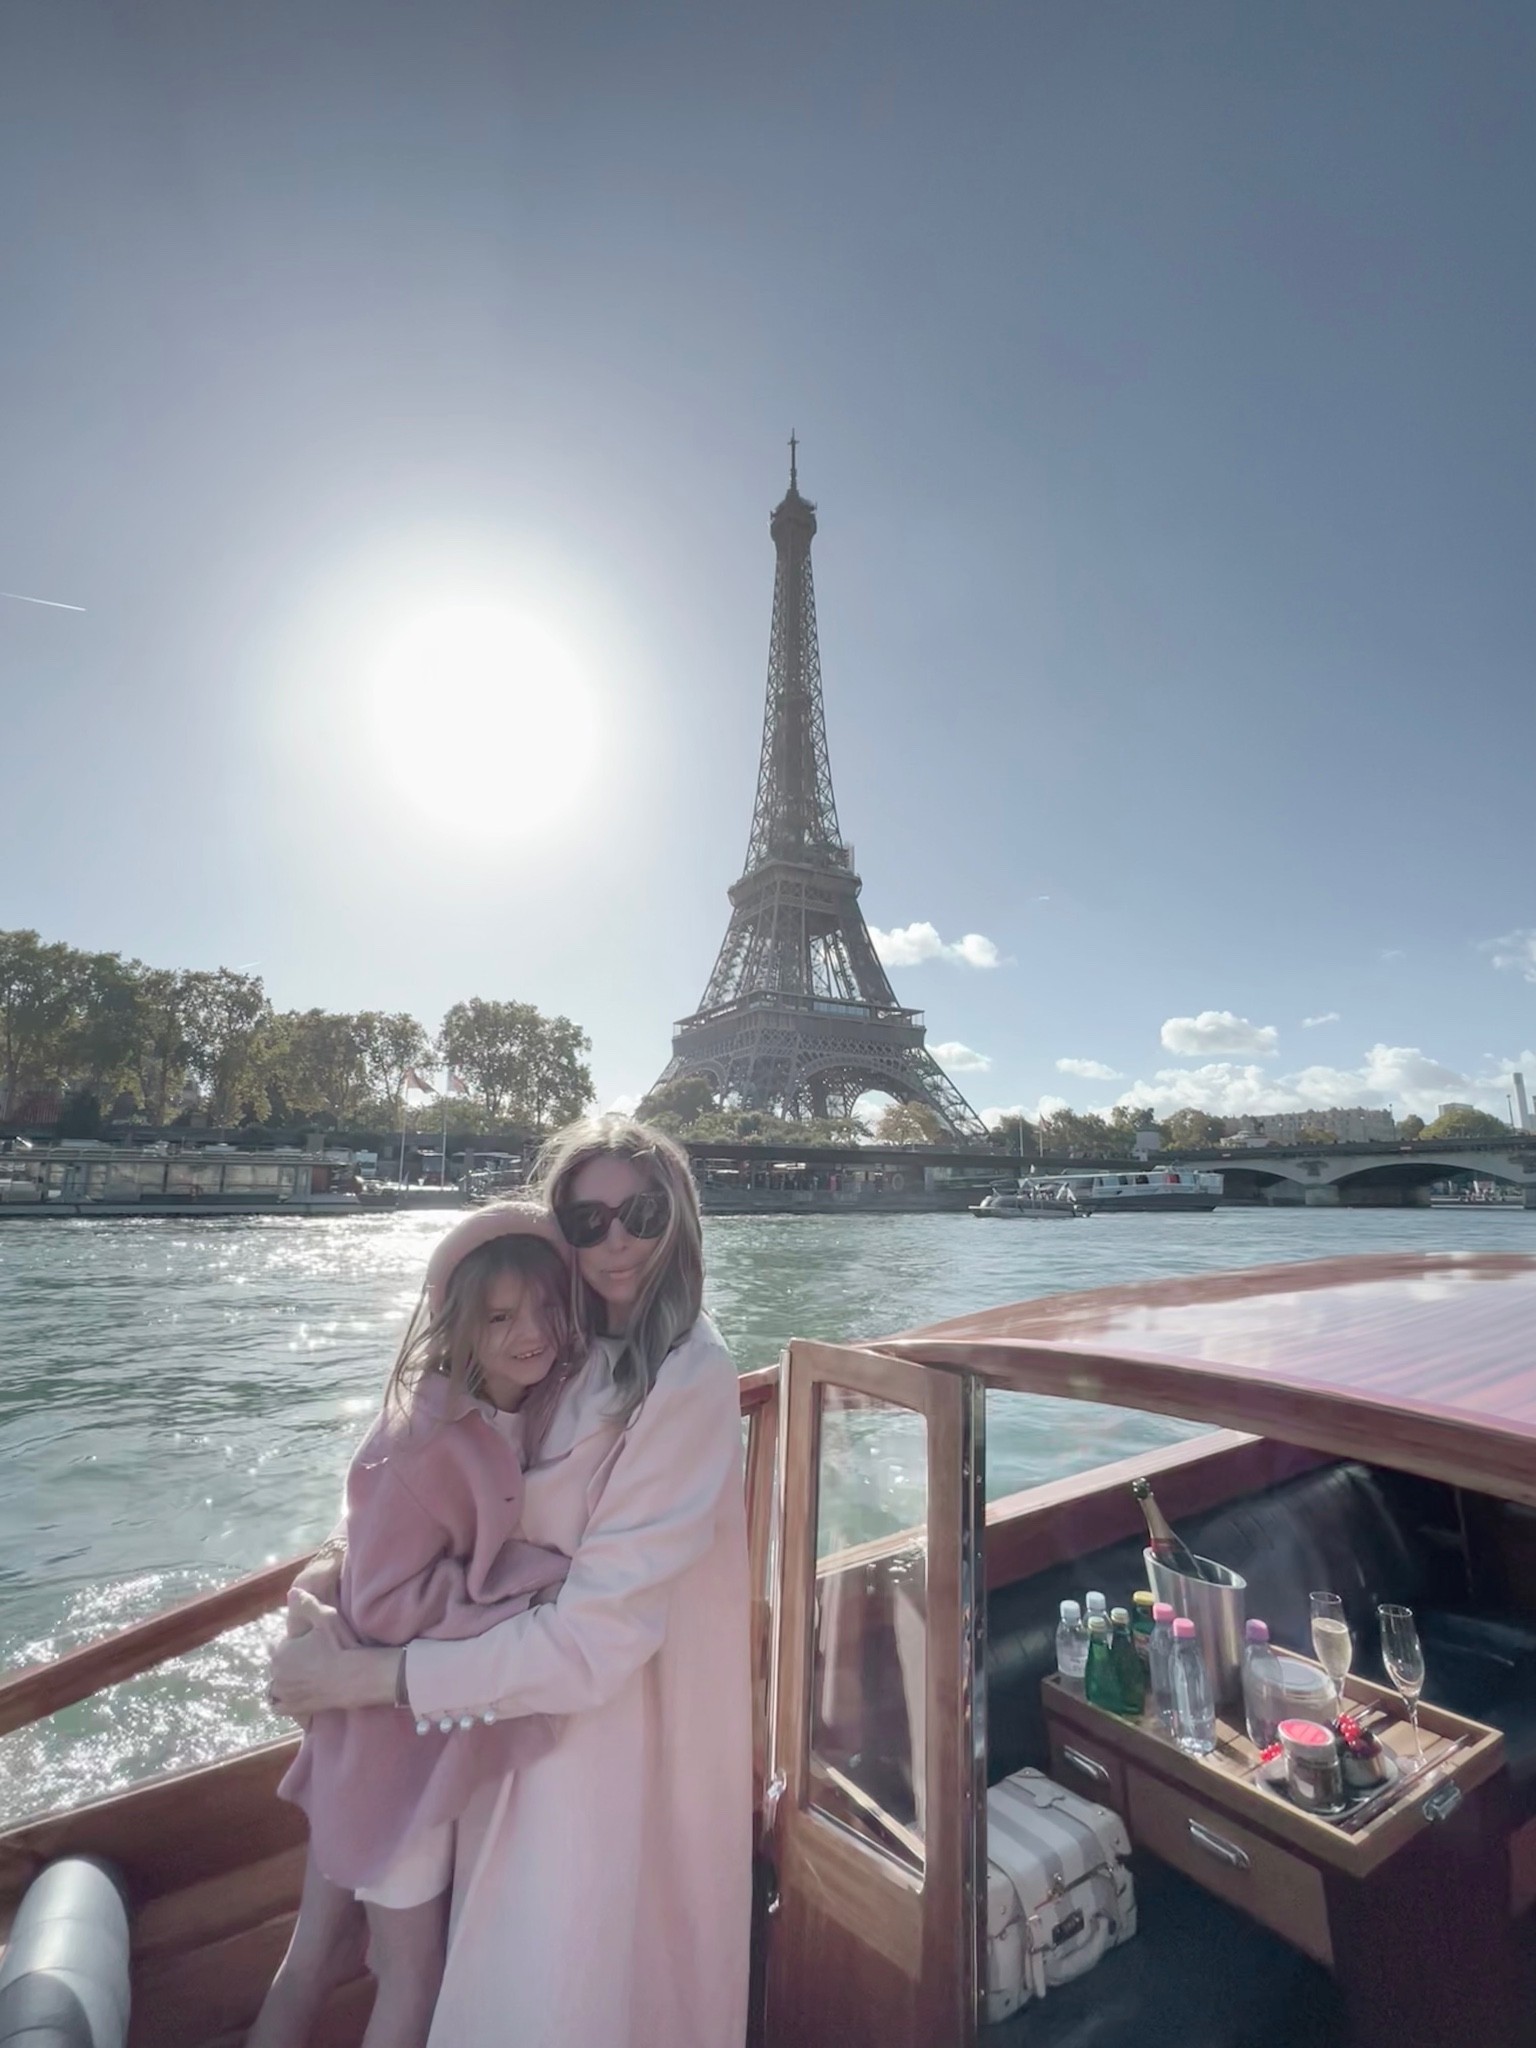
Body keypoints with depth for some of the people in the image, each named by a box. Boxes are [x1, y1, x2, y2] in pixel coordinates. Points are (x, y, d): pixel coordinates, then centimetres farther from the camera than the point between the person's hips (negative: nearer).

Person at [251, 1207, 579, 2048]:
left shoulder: (530, 1417, -6)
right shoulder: (425, 1443, -29)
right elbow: (382, 1604, -25)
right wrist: (542, 1571, -27)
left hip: (447, 1723, 6)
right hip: (397, 1732, -6)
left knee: (316, 1948, 24)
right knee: (415, 1968, 15)